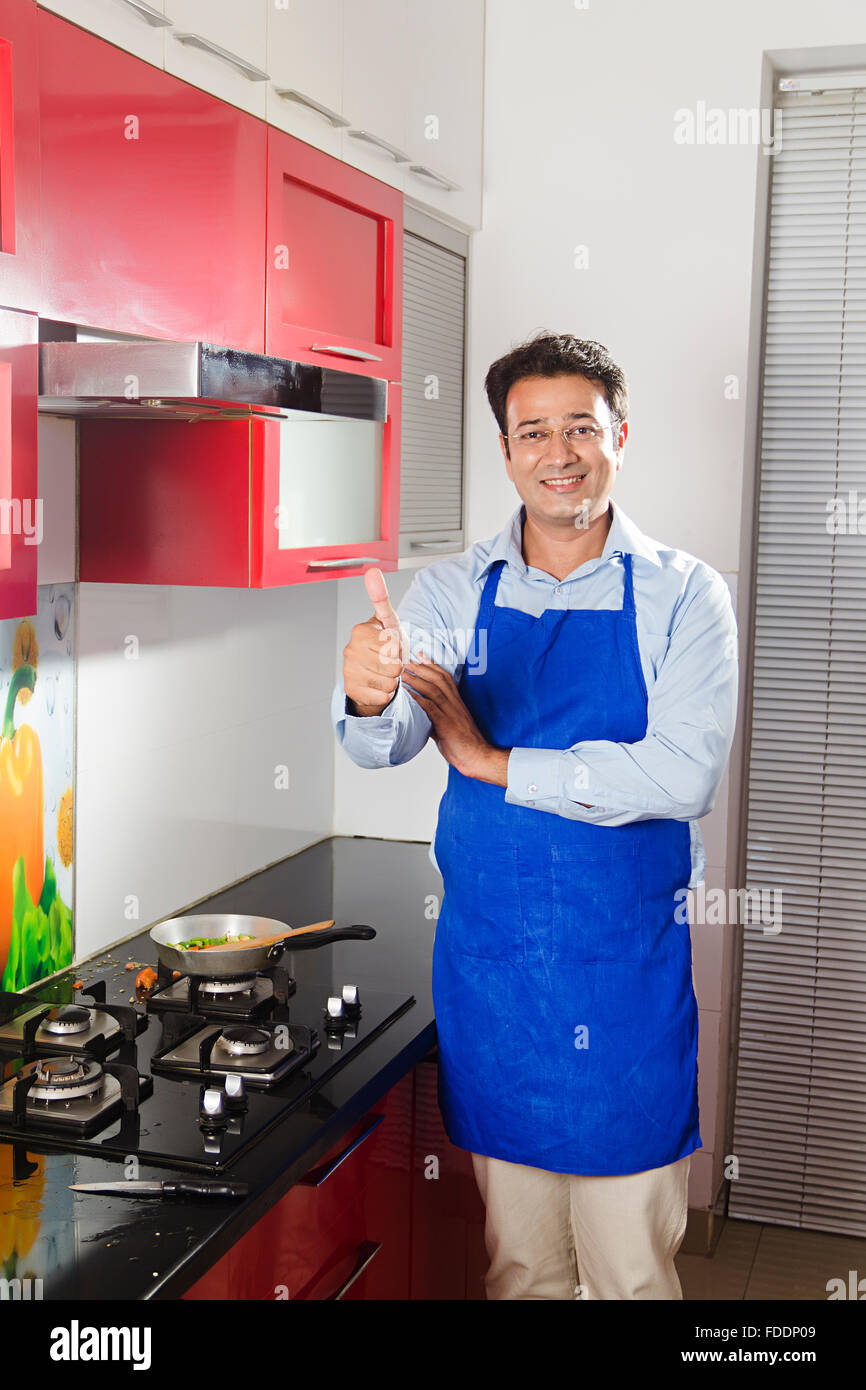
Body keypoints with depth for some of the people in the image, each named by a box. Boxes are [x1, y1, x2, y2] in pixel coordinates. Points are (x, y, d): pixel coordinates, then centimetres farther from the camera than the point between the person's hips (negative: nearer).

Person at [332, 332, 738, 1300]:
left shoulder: (681, 593, -5)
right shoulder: (455, 589, 3)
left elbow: (685, 774, -17)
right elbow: (383, 747, -10)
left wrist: (495, 762, -14)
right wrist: (368, 700, -33)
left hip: (624, 971, -2)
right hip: (485, 961, 3)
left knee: (631, 1267, 9)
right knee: (518, 1261, 17)